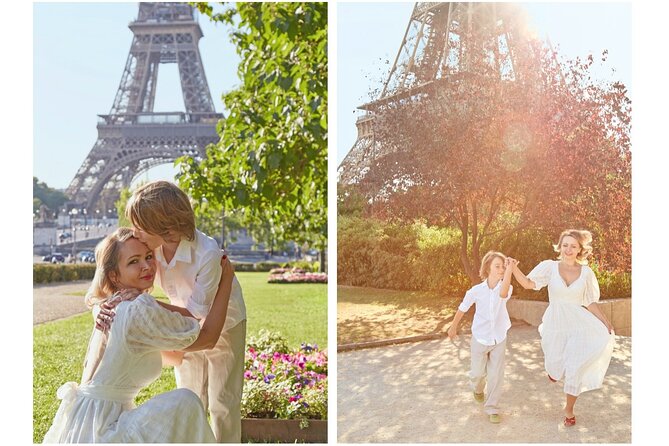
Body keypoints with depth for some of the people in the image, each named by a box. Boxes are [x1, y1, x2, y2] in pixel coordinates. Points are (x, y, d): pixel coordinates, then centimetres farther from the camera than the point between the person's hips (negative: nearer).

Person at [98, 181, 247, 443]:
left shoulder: (207, 253, -38)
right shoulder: (150, 247, -23)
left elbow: (195, 311, -32)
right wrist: (104, 304, -34)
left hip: (224, 324, -5)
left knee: (223, 404, 5)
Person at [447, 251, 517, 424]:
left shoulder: (507, 288, -17)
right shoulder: (476, 290, -17)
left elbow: (503, 293, -44)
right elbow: (462, 308, -1)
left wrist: (510, 268, -50)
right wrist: (453, 327, 10)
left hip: (499, 340, 0)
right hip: (480, 339, 0)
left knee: (496, 375, 4)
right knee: (478, 372, 16)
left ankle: (492, 409, 24)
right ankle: (478, 389, 51)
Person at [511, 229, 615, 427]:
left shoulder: (586, 272, -4)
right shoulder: (550, 267, -9)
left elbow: (590, 303, 3)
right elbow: (528, 283, -19)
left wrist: (606, 323, -4)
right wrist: (513, 269, -34)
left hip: (579, 326, 1)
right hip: (555, 325, 0)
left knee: (575, 370, 3)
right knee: (555, 368, 11)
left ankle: (569, 409, 27)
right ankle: (554, 368, 51)